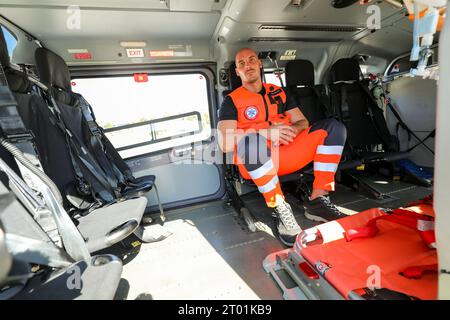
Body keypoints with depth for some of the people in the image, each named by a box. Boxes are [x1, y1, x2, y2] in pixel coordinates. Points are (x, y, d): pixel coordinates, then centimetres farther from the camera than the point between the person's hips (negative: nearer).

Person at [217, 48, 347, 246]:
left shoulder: (279, 92, 21)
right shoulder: (232, 101, 5)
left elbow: (303, 123, 17)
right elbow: (225, 144, -10)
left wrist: (292, 129, -8)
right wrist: (266, 132, -19)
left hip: (289, 155, 5)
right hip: (255, 163, -4)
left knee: (333, 127, -7)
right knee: (251, 141, -37)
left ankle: (317, 201, -13)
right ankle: (280, 209, -21)